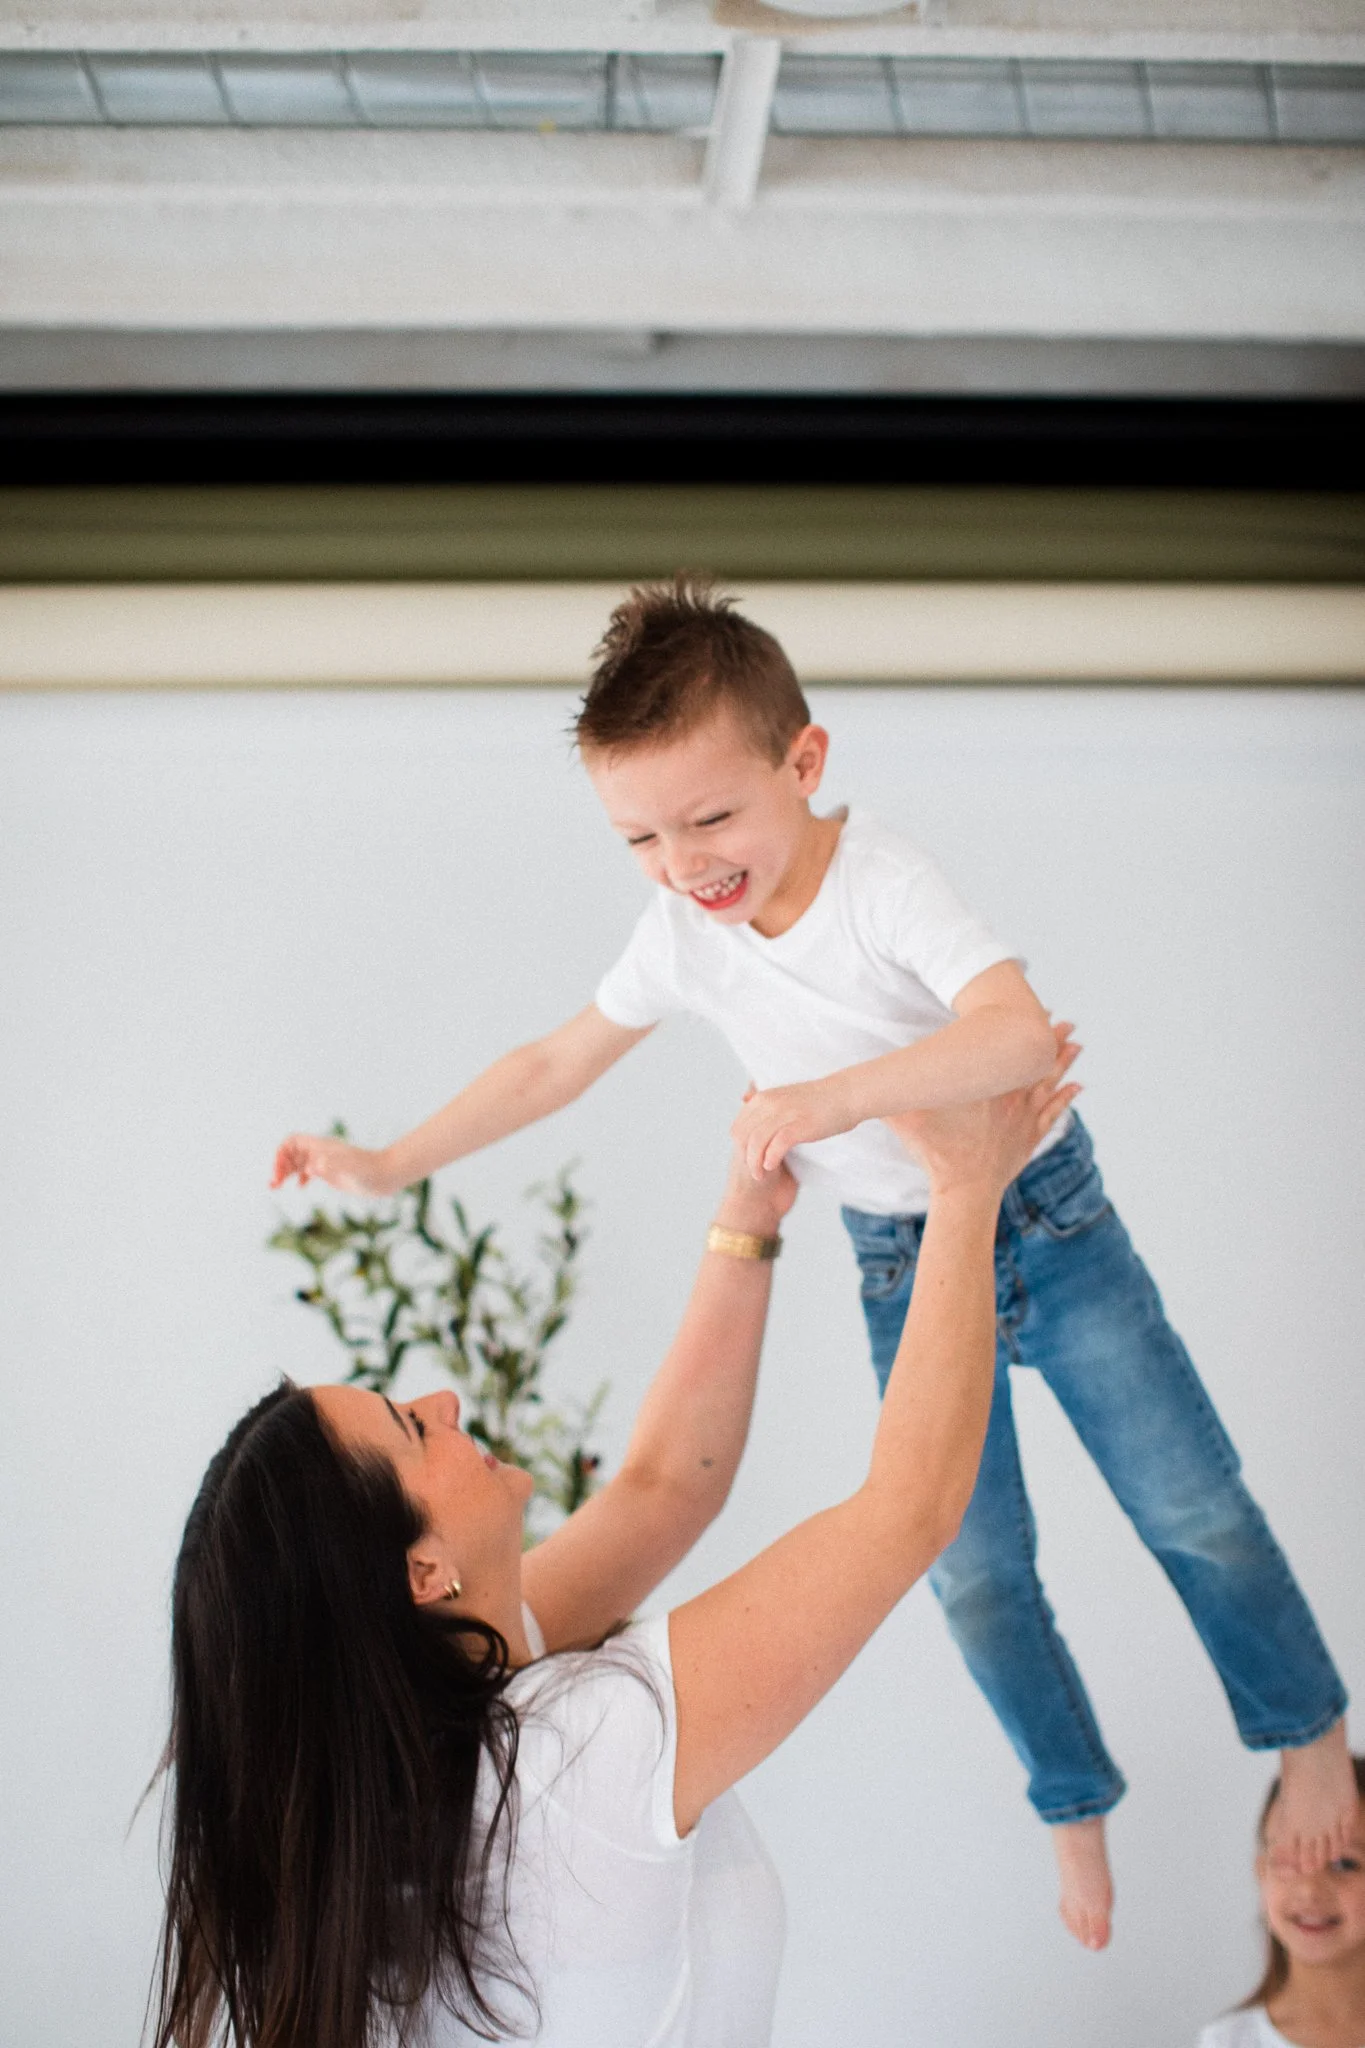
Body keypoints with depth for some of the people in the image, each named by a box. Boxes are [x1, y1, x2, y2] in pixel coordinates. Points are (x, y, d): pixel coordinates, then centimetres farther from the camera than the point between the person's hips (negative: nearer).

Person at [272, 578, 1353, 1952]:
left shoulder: (885, 882, -26)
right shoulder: (680, 936, -10)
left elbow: (1022, 1030, -42)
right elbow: (554, 1065, 5)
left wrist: (834, 1096, -51)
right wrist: (390, 1164, 2)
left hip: (1047, 1220, -4)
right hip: (904, 1267, 4)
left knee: (1193, 1508, 4)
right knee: (975, 1568, 6)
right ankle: (1074, 1806, 29)